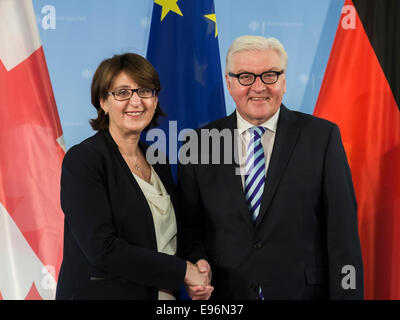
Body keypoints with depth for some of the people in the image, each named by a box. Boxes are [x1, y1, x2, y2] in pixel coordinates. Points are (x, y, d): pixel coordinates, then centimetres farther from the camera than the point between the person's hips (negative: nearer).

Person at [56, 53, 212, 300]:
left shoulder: (157, 159, 7)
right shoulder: (82, 159, -14)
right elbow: (101, 249, -22)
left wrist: (199, 269, -7)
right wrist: (183, 270, -17)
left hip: (165, 293, 6)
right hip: (102, 292, -6)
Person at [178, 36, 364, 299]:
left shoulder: (322, 136, -5)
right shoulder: (200, 143, 0)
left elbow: (343, 233, -7)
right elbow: (189, 226, 5)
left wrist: (347, 294, -11)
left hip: (304, 291, -1)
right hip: (224, 293, 2)